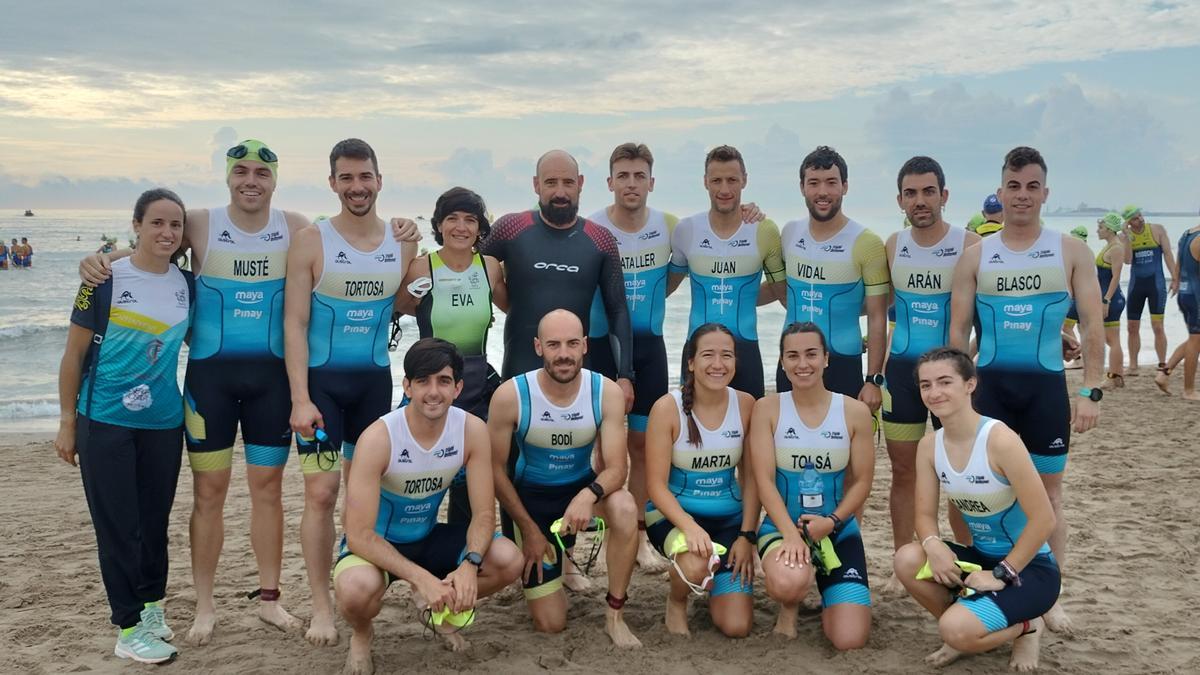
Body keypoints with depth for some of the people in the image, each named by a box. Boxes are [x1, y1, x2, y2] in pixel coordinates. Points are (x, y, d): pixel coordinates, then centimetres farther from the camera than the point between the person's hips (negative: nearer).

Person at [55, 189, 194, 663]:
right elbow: (74, 354, -4)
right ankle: (129, 628, 11)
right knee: (118, 524, 1)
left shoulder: (187, 284, 3)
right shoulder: (106, 280, -8)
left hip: (163, 423, 4)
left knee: (155, 521, 12)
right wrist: (67, 422, -5)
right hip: (104, 423, -4)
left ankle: (151, 604, 31)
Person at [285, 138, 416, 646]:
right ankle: (321, 607, 4)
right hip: (322, 380, -3)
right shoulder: (311, 242, -6)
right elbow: (294, 323, -9)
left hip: (375, 380, 4)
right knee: (322, 493, -5)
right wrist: (300, 399, -16)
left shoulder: (403, 244, 4)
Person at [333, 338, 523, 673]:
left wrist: (469, 564, -33)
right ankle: (361, 635, 2)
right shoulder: (378, 438, -27)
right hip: (376, 544, -4)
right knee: (357, 589, -38)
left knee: (509, 561, -19)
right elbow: (359, 534, -28)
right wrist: (420, 578, -38)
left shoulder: (473, 430, -16)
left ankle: (438, 606, 13)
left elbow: (483, 514, -12)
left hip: (428, 537, 4)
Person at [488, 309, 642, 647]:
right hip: (529, 497, -1)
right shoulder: (510, 396, -21)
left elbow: (616, 467, -19)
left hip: (582, 490, 1)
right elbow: (496, 469, -10)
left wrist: (589, 495, -40)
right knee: (551, 625, -2)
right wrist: (529, 530, -10)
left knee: (624, 507, -36)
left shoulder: (606, 391, -17)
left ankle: (615, 615, -15)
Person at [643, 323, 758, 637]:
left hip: (730, 517, 3)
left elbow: (750, 477, 1)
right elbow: (656, 484, -15)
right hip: (675, 514, -3)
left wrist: (747, 536, -8)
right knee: (697, 566, -37)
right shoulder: (668, 407, -14)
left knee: (737, 627, -8)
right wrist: (690, 526, -30)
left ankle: (716, 585, 28)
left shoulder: (745, 405, -5)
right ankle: (676, 601, 1)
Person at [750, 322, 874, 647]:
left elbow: (862, 481, 0)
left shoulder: (855, 411, -3)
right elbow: (764, 480, -11)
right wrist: (791, 534, -24)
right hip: (782, 526, -1)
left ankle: (829, 594, 26)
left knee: (849, 640, -13)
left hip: (838, 530, 1)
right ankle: (789, 607, 4)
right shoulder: (767, 409, -6)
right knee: (788, 582, -38)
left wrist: (832, 521, -16)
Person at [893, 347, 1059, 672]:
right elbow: (925, 514, 1)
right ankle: (971, 629, 6)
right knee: (908, 560, -20)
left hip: (1030, 567, -6)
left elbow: (1043, 519, -23)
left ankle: (1026, 627, 7)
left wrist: (1002, 574, -19)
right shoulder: (929, 445, -4)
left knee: (957, 630, -27)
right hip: (981, 557, 6)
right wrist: (933, 544, -22)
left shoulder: (1000, 440, -25)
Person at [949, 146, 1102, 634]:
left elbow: (1092, 326, -1)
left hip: (1047, 385, -1)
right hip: (990, 384, 1)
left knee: (1047, 492, 7)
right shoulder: (976, 256, 4)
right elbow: (958, 330, 3)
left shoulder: (1071, 252, 1)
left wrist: (1090, 391, -8)